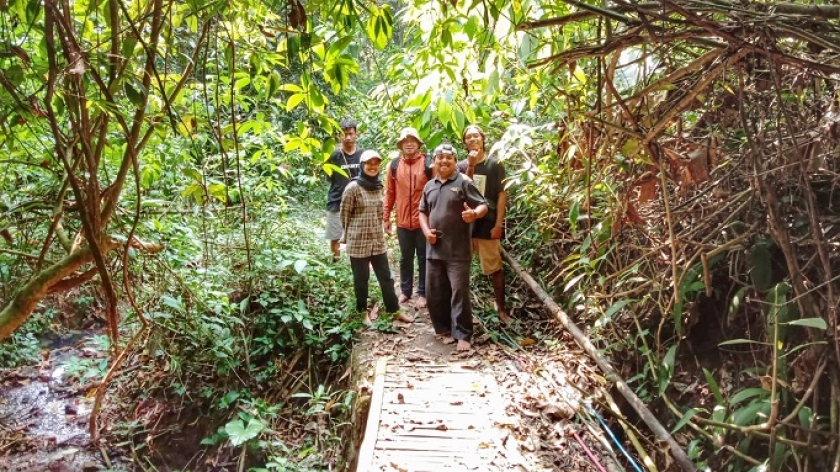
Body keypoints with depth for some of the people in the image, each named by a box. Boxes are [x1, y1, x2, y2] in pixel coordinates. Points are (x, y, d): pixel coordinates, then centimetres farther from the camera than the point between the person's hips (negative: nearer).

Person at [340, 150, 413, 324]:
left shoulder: (378, 186, 7)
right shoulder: (353, 187, -13)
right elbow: (345, 214, -6)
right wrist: (350, 235, 4)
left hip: (378, 240, 6)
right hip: (358, 242, -5)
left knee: (385, 276, 12)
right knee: (361, 279, 8)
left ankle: (395, 310, 23)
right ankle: (363, 312, 25)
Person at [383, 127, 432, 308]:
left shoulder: (428, 163, -5)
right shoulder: (394, 166, 3)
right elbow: (389, 193, 7)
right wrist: (385, 217, 6)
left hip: (424, 220, -2)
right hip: (403, 222, 3)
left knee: (423, 258, 8)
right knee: (405, 258, 15)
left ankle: (422, 294, 19)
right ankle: (405, 291, 28)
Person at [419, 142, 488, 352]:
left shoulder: (464, 183, -4)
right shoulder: (429, 186, 13)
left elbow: (483, 206, -6)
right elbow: (423, 212, 20)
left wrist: (474, 214, -29)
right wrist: (426, 231, 2)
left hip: (458, 250, -6)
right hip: (434, 249, 6)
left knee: (459, 293, -3)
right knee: (434, 292, 11)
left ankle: (463, 335, 5)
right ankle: (443, 328, 27)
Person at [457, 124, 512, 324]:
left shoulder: (495, 164, 0)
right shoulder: (461, 166, 7)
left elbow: (502, 195, -3)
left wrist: (499, 223, -9)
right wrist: (471, 167, -16)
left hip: (487, 223, -2)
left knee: (494, 268, 2)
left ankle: (501, 308, 13)